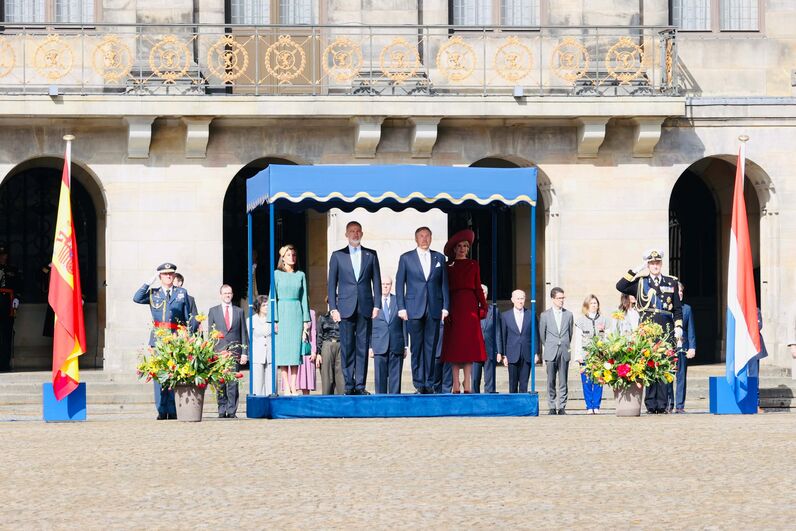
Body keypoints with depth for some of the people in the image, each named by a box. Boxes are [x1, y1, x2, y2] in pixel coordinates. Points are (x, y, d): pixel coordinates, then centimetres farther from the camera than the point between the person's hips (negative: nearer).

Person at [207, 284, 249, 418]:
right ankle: (222, 411, 6)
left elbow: (244, 333, 11)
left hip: (235, 352, 0)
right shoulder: (213, 311, 11)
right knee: (220, 383, -1)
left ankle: (232, 411, -3)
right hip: (219, 351, 0)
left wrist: (244, 353, 3)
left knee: (233, 382, -6)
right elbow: (210, 333, 9)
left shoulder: (239, 311, 13)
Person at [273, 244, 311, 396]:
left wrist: (306, 319, 4)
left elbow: (304, 297, 10)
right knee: (283, 349, -4)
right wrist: (274, 319, -7)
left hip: (297, 313, 2)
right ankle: (286, 387, -2)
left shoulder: (300, 275, 10)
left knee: (295, 349, -2)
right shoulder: (277, 274, 3)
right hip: (282, 312, -2)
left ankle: (293, 387, 0)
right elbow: (273, 297, 0)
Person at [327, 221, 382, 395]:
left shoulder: (371, 255, 11)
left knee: (363, 347, 0)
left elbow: (376, 281, 9)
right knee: (347, 348, -2)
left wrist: (376, 305, 0)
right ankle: (349, 385, 2)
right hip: (346, 308, -1)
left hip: (365, 308, 1)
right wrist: (333, 308, -1)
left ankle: (360, 385, 2)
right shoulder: (337, 256, 9)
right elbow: (332, 283, 7)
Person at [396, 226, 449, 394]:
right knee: (417, 347, -2)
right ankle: (419, 382, 1)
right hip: (414, 309, -1)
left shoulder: (439, 258, 12)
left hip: (434, 309, 1)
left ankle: (429, 383, 3)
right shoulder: (406, 258, 7)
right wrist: (401, 308, -2)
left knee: (431, 346, 0)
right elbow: (399, 284, 5)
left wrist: (445, 307, 3)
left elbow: (444, 284, 11)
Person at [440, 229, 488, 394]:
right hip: (454, 306, -1)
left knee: (469, 344, -4)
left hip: (470, 305, 1)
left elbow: (478, 287, 8)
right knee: (454, 345, -4)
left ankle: (468, 385, -3)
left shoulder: (473, 265, 11)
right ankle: (456, 385, -2)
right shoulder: (448, 266, 8)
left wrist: (483, 306, -2)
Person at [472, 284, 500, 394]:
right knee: (474, 380, 1)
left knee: (490, 381, -1)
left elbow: (497, 331, 9)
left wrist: (498, 351, 2)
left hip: (490, 351, 1)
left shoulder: (493, 310, 10)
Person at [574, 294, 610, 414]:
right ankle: (589, 407, 2)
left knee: (598, 382, -4)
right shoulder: (581, 320, 8)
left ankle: (596, 406, 3)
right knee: (587, 382, -4)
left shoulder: (603, 319, 10)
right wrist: (579, 355, 0)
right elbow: (578, 339, 6)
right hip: (586, 354, -1)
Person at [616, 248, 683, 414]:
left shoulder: (672, 282, 13)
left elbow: (677, 308, 14)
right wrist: (636, 270, -4)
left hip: (666, 331, 1)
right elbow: (620, 286, -6)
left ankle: (662, 405, 2)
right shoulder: (640, 282, 9)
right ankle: (651, 405, 0)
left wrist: (678, 327, 3)